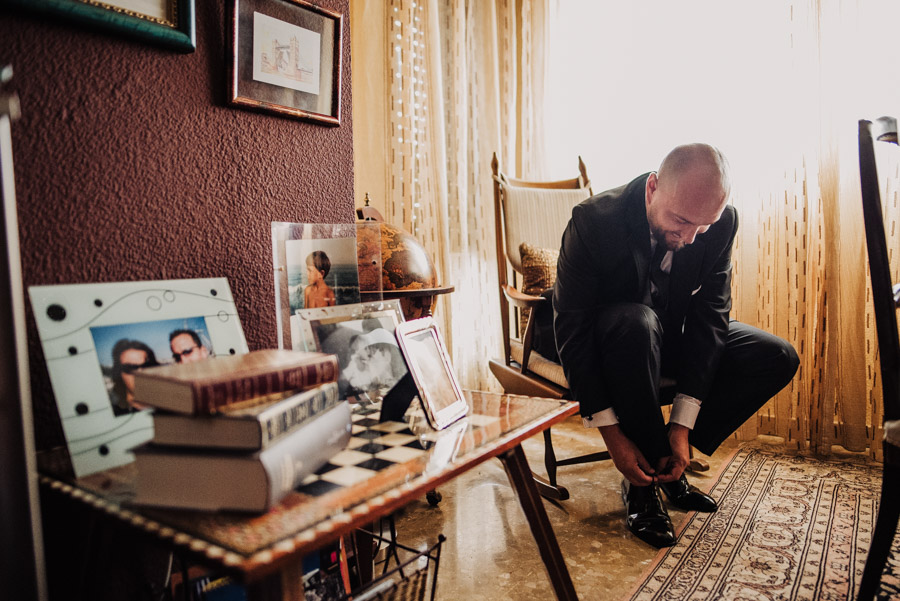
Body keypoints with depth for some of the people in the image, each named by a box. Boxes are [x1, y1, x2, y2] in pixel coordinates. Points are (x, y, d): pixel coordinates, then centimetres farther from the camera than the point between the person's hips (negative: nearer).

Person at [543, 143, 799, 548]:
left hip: (672, 335, 5)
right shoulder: (594, 221, -29)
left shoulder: (722, 221, -17)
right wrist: (611, 434, -30)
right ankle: (642, 482, -21)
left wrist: (682, 424, -23)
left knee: (778, 359, -12)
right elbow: (571, 329, -28)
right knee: (638, 321, -39)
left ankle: (662, 455, -4)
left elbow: (710, 314, -16)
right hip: (603, 342, -4)